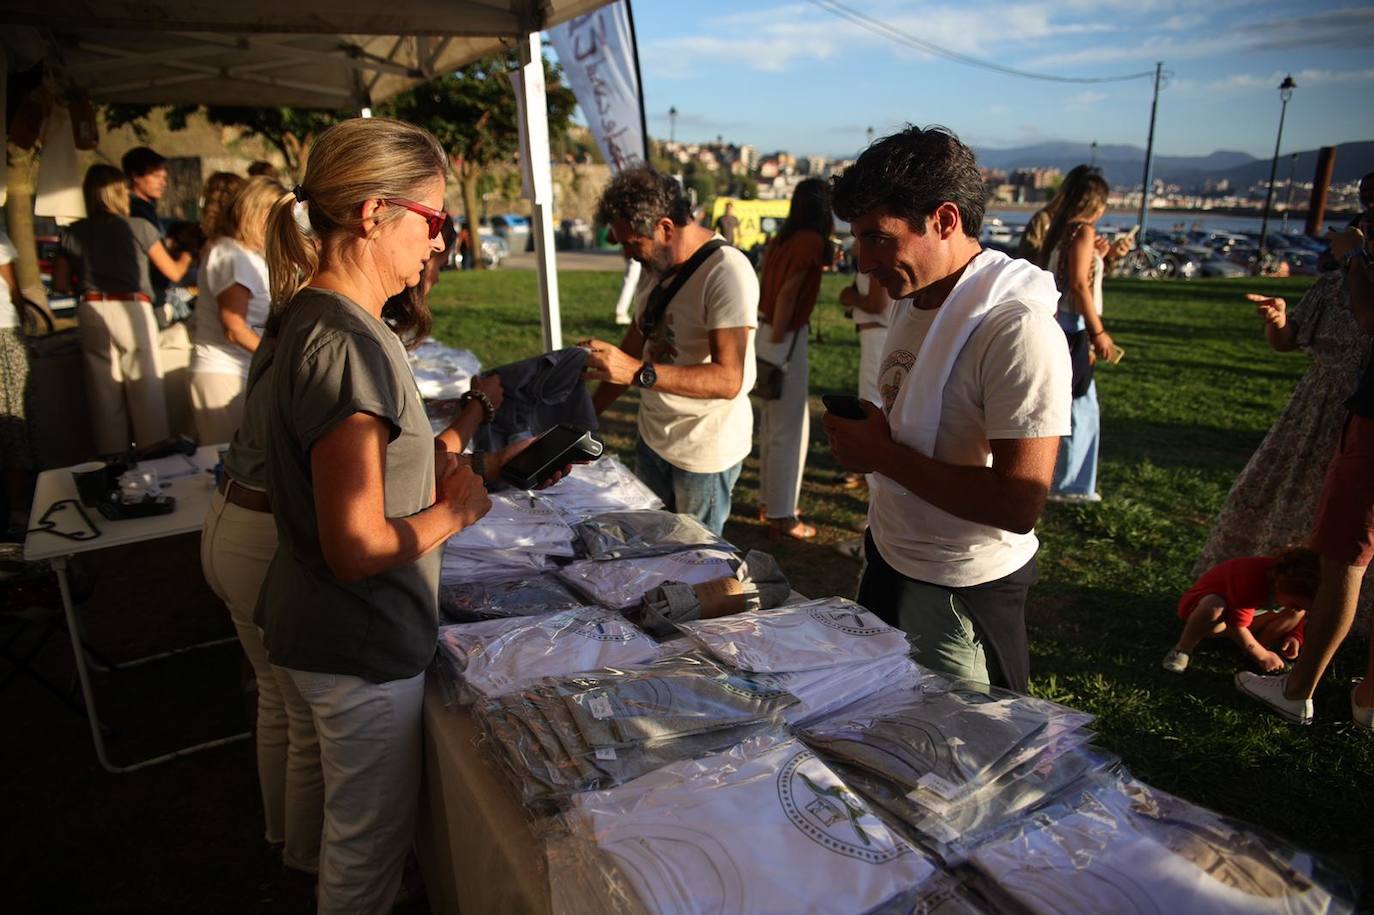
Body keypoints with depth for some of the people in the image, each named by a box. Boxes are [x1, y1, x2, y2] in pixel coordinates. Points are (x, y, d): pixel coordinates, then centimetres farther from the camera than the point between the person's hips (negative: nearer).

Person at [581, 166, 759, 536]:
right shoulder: (655, 265, 5)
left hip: (705, 453, -8)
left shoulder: (726, 271, -22)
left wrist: (639, 373, -38)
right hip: (653, 437, 8)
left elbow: (729, 379, -29)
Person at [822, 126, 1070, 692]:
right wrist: (866, 430, -4)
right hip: (887, 560, 9)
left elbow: (1019, 505, -29)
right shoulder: (915, 298, 4)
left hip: (961, 596, -8)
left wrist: (882, 455, -23)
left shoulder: (1018, 329, -25)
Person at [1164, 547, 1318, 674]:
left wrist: (1295, 635, -12)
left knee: (1298, 614, -12)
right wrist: (1263, 656, -21)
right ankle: (1182, 649, -24)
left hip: (1241, 613, 7)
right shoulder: (1251, 582, -37)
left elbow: (1300, 611, 7)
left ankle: (1250, 651, -6)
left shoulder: (1289, 581, -15)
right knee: (1214, 606, -44)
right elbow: (1237, 626, -31)